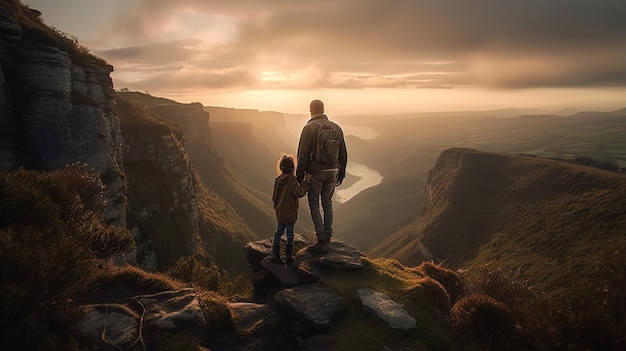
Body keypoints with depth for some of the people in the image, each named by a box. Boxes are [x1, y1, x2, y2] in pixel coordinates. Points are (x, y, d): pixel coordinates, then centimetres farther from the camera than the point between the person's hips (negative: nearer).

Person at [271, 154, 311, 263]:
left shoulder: (277, 180, 4)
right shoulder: (292, 180, -16)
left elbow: (274, 197, 10)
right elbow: (299, 192, -26)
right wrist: (305, 182, -20)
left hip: (279, 212, 5)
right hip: (290, 213, -5)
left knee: (279, 231, 15)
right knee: (290, 232, 7)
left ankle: (275, 254, 16)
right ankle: (289, 255, 15)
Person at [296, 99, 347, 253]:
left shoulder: (309, 128, -11)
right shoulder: (336, 128, 6)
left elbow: (303, 154, -13)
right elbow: (343, 153, 11)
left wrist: (299, 175, -5)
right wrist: (341, 173, 20)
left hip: (315, 172, -5)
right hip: (332, 171, 5)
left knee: (314, 205, 5)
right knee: (327, 203, 16)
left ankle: (322, 242, 3)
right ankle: (327, 237, 20)